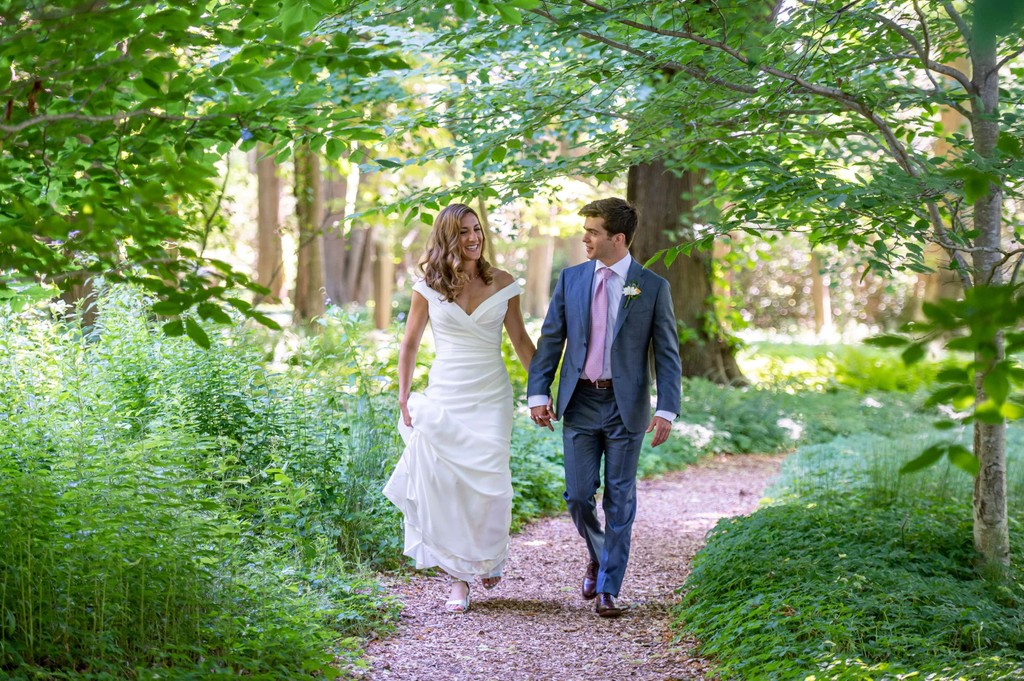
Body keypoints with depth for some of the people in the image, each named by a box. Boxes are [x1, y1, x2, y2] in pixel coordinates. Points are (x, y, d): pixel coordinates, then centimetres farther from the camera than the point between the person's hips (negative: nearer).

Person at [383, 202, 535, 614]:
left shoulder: (502, 284, 4)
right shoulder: (428, 288, 3)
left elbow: (521, 341, 11)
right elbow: (409, 345, 10)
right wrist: (404, 397, 2)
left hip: (491, 396, 0)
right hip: (445, 396, 0)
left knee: (489, 482, -9)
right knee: (446, 484, -4)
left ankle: (489, 557, 20)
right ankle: (459, 578, 6)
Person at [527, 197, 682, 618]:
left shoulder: (652, 287, -3)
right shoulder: (570, 280, 5)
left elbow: (667, 353, -3)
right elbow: (550, 340, 7)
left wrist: (666, 410, -12)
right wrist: (538, 393, -3)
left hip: (625, 406, -2)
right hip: (579, 403, 2)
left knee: (619, 501, 3)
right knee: (578, 495, 2)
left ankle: (608, 590, 12)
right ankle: (598, 556, 31)